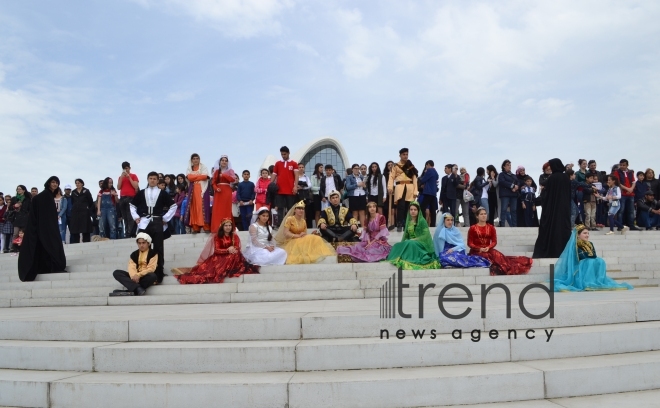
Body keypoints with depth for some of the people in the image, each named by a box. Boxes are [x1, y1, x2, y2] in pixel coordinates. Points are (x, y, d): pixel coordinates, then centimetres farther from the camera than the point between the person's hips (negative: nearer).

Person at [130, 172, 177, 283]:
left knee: (158, 249, 2)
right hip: (144, 223, 2)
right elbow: (132, 205, 19)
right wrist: (136, 217, 7)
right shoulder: (141, 193, 10)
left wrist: (165, 218, 2)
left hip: (157, 223, -1)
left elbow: (173, 206, 7)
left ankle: (158, 274, 7)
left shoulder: (162, 193, 5)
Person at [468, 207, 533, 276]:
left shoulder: (491, 228, 11)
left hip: (488, 250, 3)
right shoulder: (472, 228, 3)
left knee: (497, 254, -30)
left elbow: (494, 241, 6)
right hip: (476, 251, -3)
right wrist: (480, 249, -16)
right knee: (487, 256, -34)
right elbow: (470, 243, 0)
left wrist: (488, 247, -15)